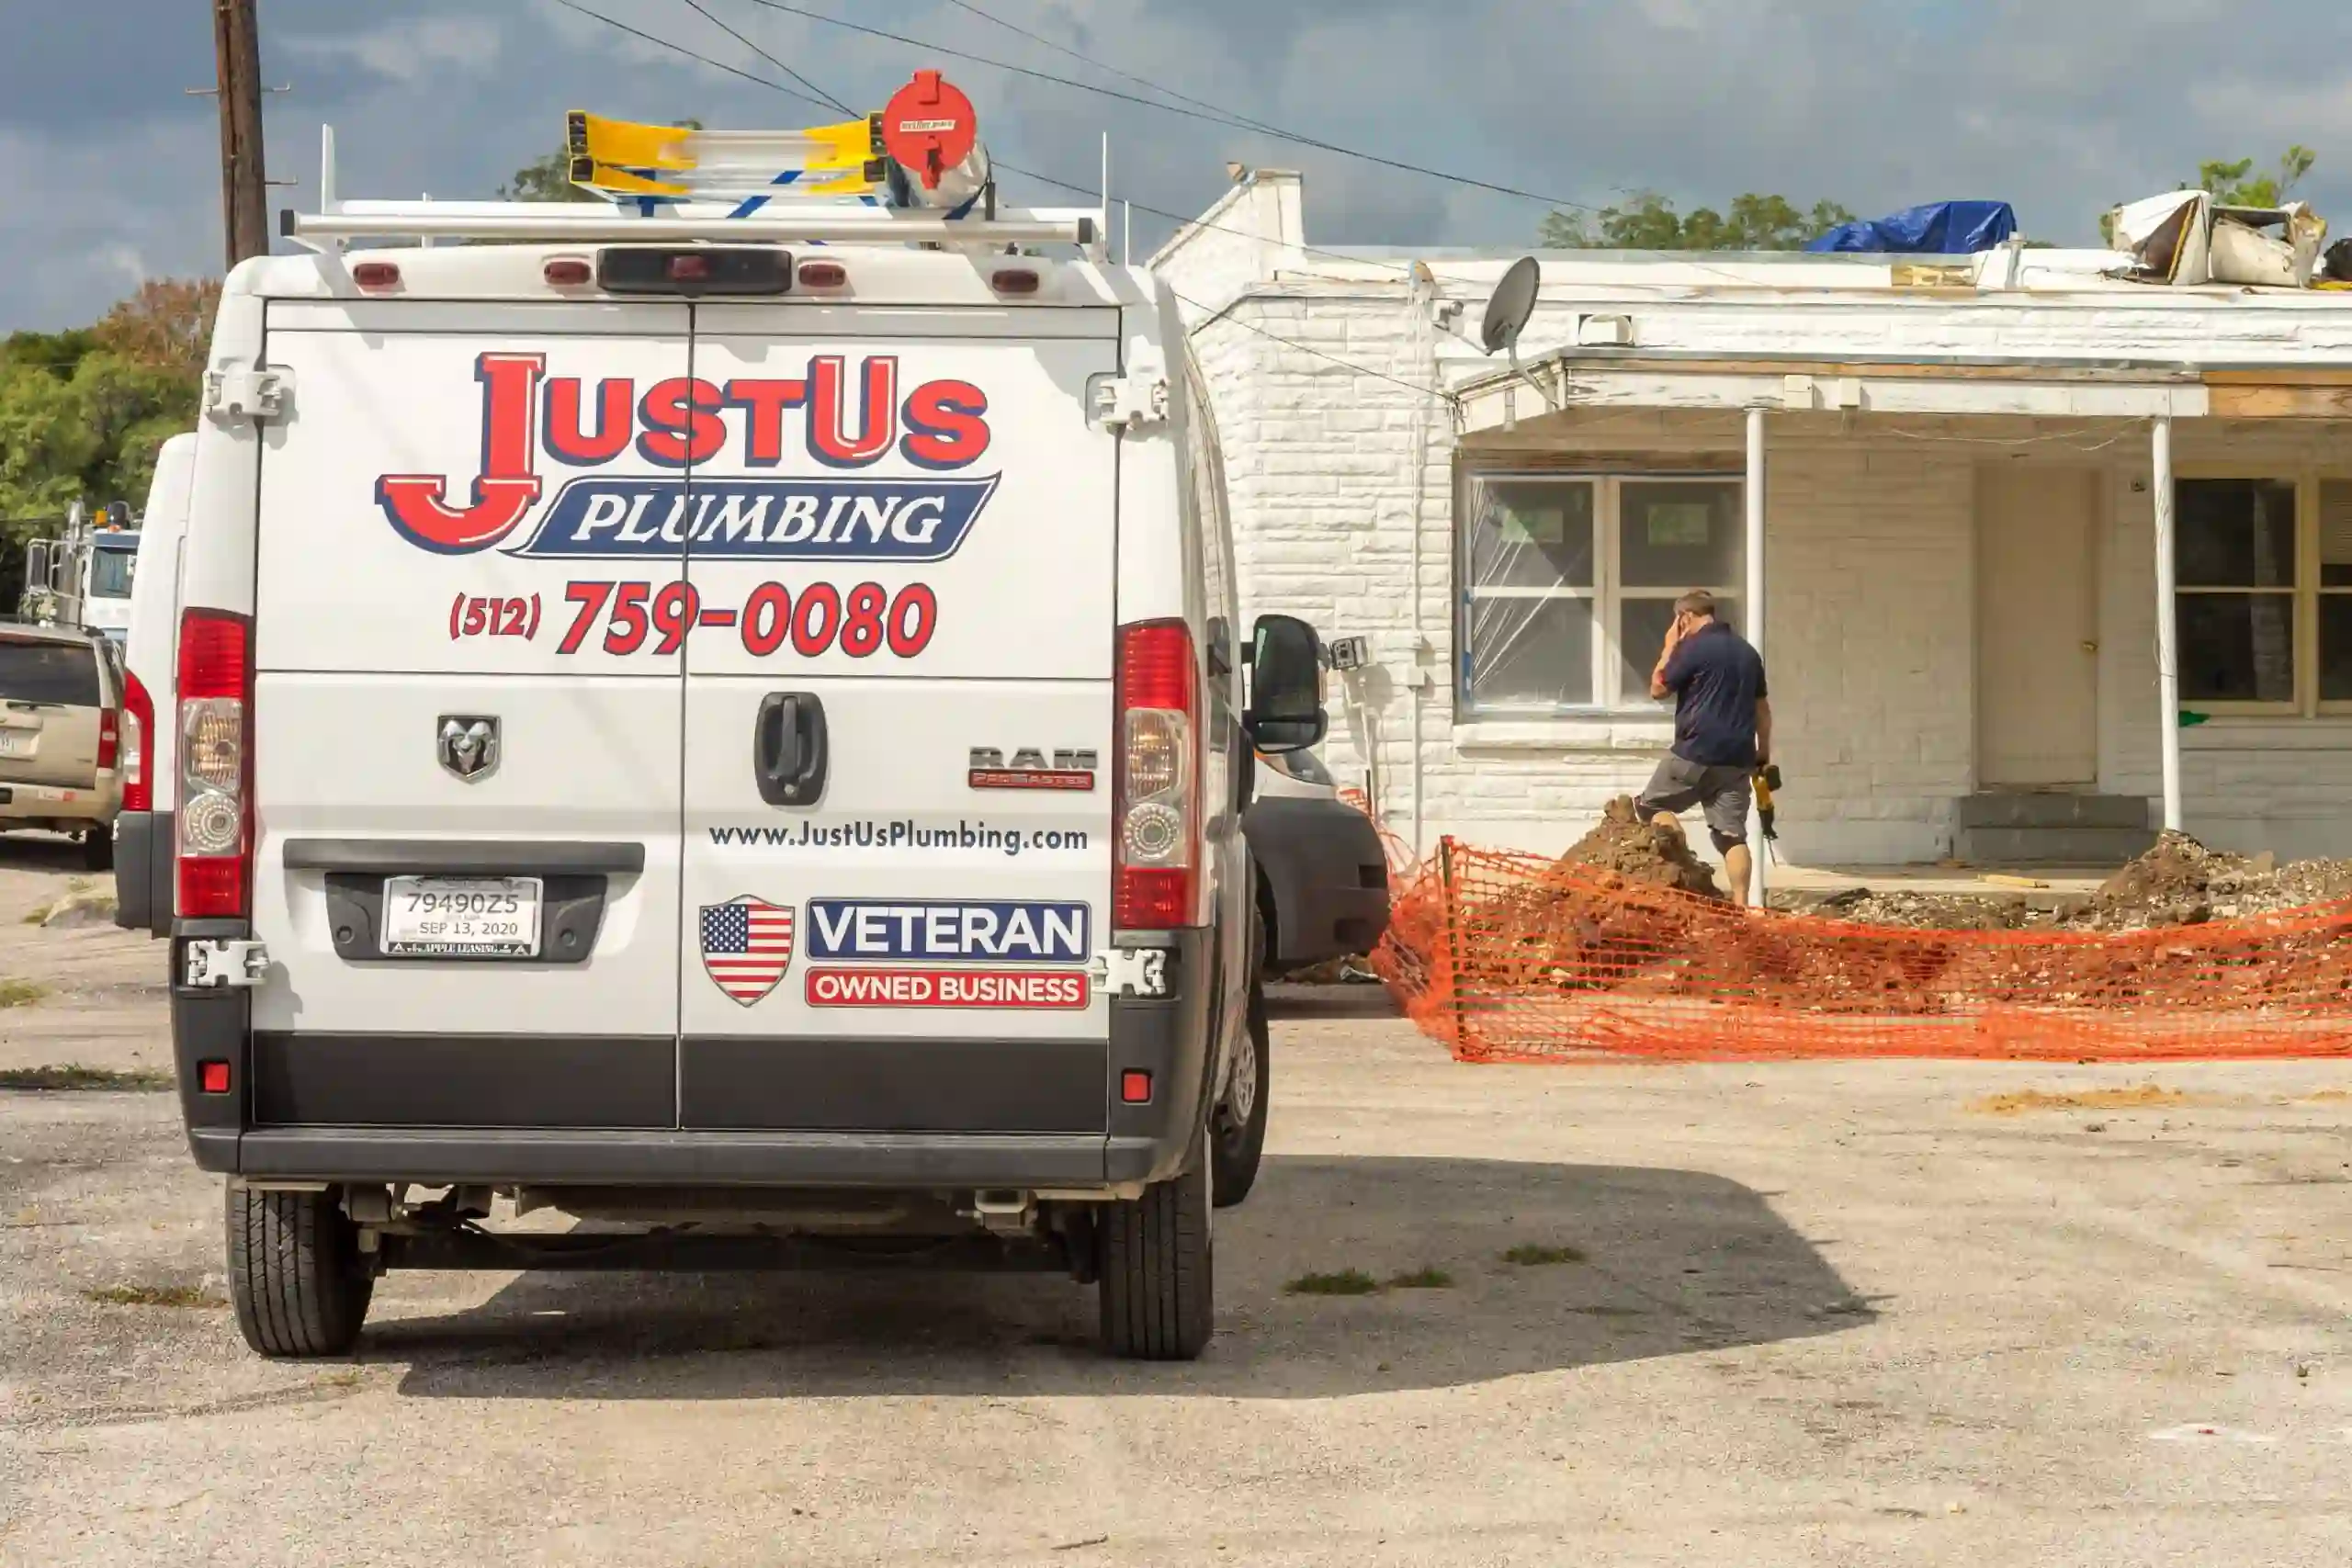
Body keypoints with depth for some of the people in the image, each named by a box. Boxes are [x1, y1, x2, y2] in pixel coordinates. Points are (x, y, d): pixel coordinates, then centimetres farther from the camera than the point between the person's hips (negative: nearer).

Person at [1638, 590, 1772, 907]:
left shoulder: (1694, 647, -8)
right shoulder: (1748, 652, 14)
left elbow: (1657, 688, 1)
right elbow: (1762, 708, 19)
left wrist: (1669, 648, 10)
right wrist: (1764, 753, 25)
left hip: (1696, 753, -6)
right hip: (1738, 758, 6)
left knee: (1653, 805, 12)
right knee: (1732, 833, 2)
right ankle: (1740, 904, -10)